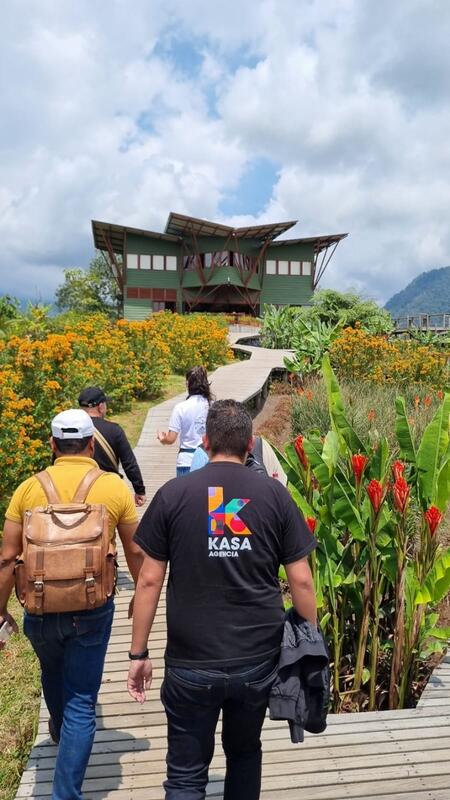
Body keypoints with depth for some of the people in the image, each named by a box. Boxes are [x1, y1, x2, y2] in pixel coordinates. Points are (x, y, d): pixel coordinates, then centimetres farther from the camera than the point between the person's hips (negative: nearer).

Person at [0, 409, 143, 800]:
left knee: (52, 672, 32)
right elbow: (135, 552, 0)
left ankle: (59, 729, 60)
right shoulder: (115, 487, -7)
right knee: (81, 703, 11)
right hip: (92, 610, -3)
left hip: (40, 607, 3)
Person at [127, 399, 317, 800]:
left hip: (191, 663, -1)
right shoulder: (275, 494, -4)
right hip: (258, 660, 2)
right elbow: (301, 580, -3)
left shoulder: (173, 494, -7)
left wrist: (138, 653, 5)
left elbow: (150, 580, -5)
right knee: (245, 753, 25)